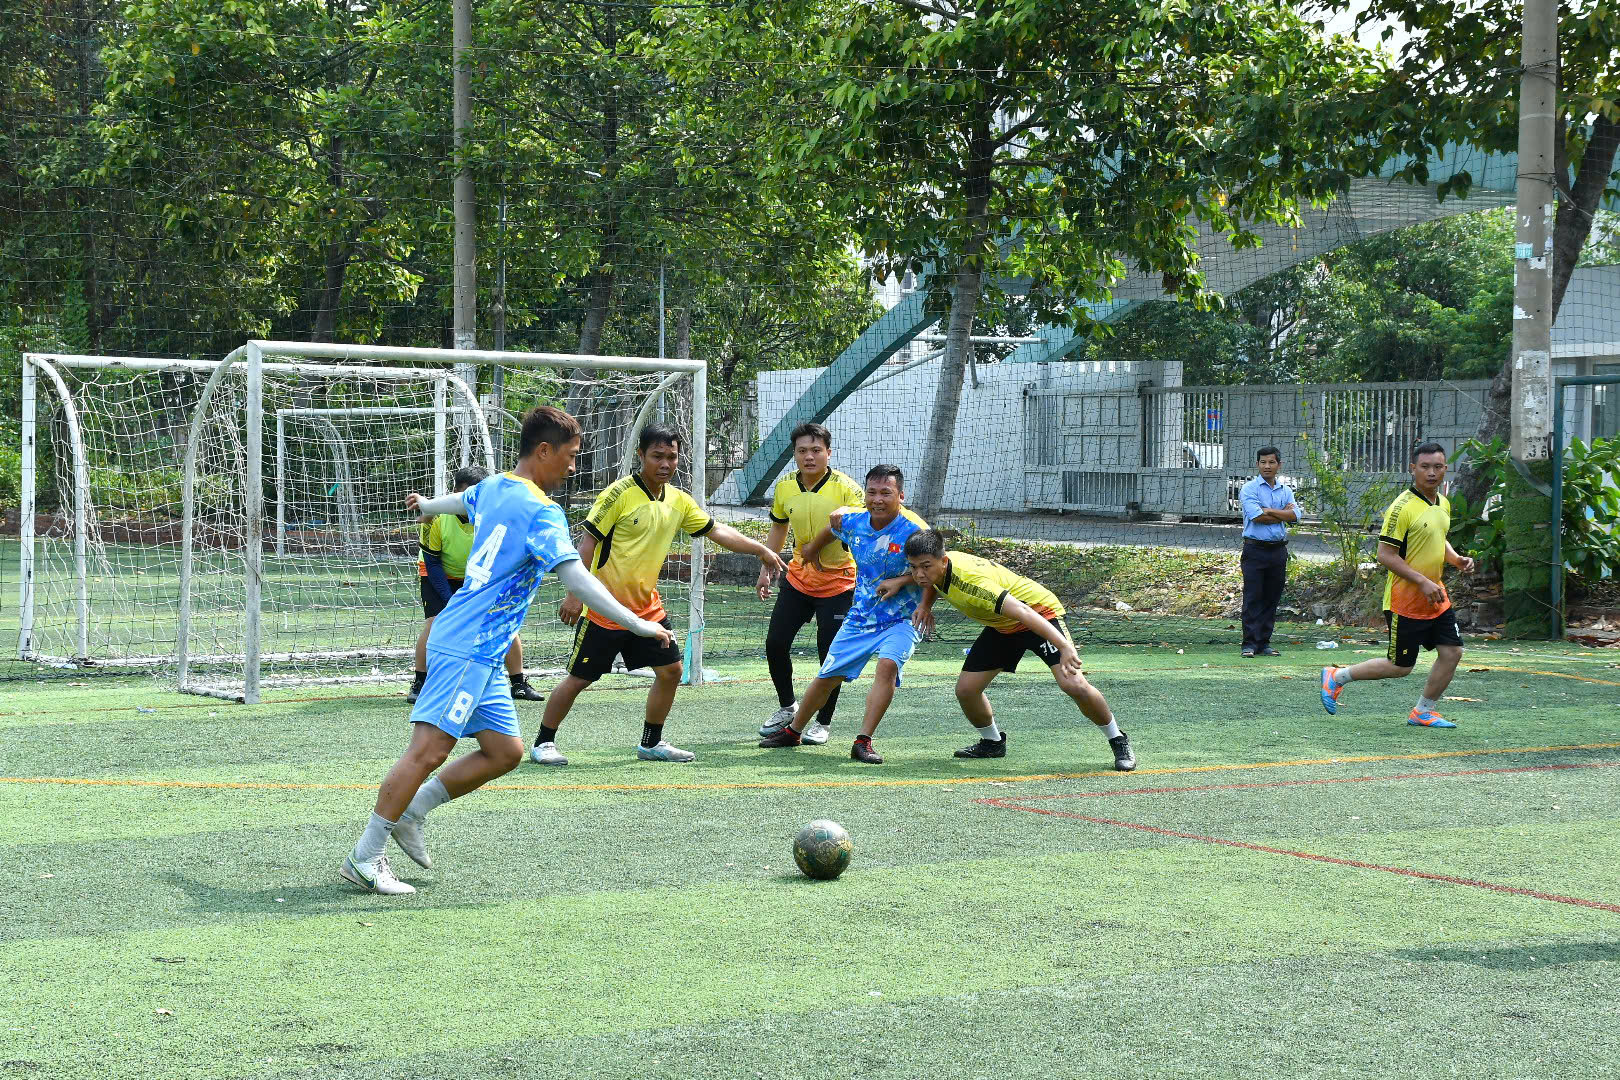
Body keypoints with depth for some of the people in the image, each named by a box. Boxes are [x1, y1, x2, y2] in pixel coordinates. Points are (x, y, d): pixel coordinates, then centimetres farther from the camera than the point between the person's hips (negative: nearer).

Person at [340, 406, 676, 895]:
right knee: (430, 749, -10)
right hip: (468, 648, -10)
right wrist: (637, 624, -22)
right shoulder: (541, 512, -15)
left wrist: (425, 505, 60)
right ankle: (363, 857, -8)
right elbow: (576, 579, -23)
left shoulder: (492, 488, 14)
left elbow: (461, 500, 37)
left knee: (505, 751, 9)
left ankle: (411, 810, 17)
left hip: (482, 653, 10)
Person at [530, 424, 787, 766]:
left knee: (670, 670, 4)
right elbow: (588, 542, -15)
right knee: (579, 678, -1)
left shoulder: (679, 501, 5)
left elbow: (717, 531, 16)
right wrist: (574, 594, -18)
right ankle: (543, 742, 14)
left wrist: (762, 550, 12)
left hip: (647, 607, 6)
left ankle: (651, 743, 19)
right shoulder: (620, 494, -15)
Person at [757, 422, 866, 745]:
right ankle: (787, 707, 26)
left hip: (837, 582, -5)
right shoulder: (785, 487, -3)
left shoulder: (846, 489, -19)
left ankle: (824, 722, 14)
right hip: (798, 576, 5)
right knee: (775, 643, 3)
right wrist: (765, 569, 12)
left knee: (830, 654, -4)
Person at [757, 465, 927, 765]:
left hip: (901, 620, -4)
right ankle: (793, 731, 32)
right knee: (827, 675, 9)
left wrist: (900, 581, -22)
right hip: (860, 617, 4)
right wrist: (813, 548, 35)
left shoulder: (914, 531, -20)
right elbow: (833, 522, 19)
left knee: (888, 664, -31)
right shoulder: (852, 522, -6)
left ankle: (863, 741, -26)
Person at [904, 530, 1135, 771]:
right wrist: (925, 605, -3)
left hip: (1040, 612, -8)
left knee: (1073, 684, -24)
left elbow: (1022, 611, -46)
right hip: (1001, 627, 8)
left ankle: (1118, 742, -3)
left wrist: (1065, 647, -56)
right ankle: (992, 742, 24)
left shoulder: (971, 581, -37)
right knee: (966, 689, -3)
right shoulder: (936, 567, -12)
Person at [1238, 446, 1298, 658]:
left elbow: (1294, 515, -4)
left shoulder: (1285, 491, 13)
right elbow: (1256, 516, -16)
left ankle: (1264, 643, 11)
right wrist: (1282, 514, -5)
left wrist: (1268, 510, -10)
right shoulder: (1249, 489, -1)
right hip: (1255, 550, -5)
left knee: (1271, 599, 6)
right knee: (1253, 598, -7)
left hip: (1278, 551, 5)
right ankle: (1250, 644, -6)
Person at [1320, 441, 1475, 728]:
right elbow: (1385, 554, -19)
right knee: (1400, 667, -1)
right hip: (1405, 600, -8)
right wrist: (1423, 582, -22)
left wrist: (1457, 559, 5)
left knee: (1452, 652, 0)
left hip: (1436, 598, 8)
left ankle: (1424, 711, 17)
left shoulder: (1443, 504, 9)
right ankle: (1336, 677, 17)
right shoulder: (1402, 507, -18)